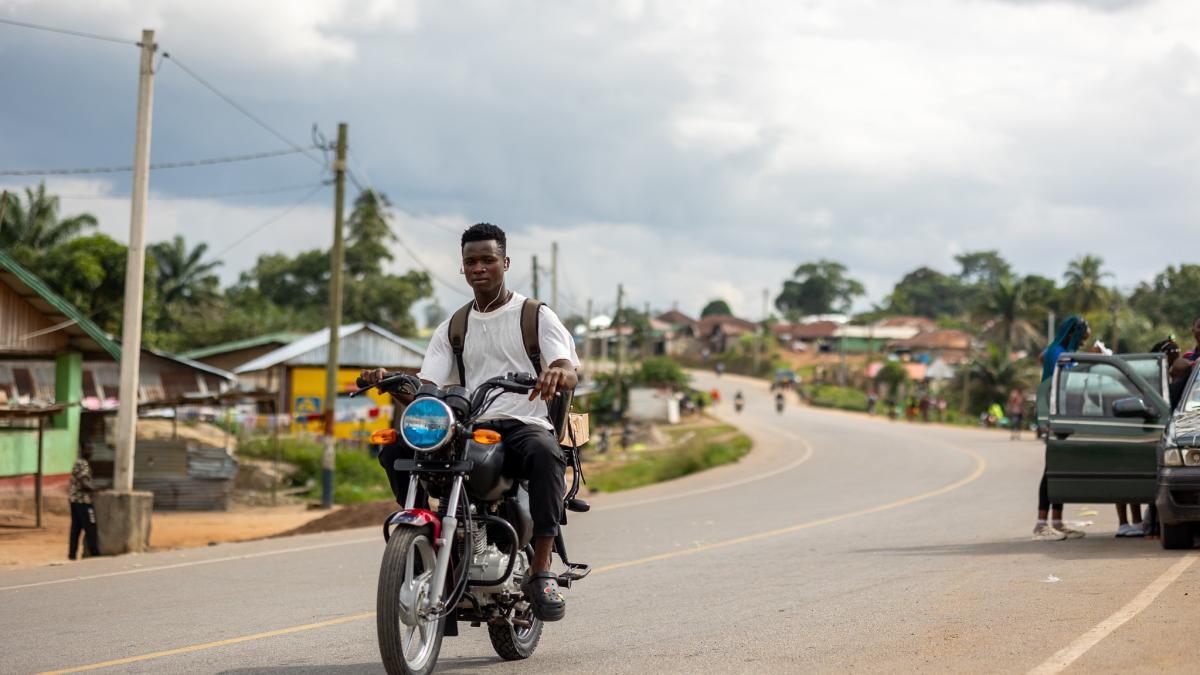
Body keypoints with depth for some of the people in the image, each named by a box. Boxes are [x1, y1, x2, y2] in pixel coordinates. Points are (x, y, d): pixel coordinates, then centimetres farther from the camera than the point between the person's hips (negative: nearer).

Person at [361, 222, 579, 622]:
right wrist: (388, 379, -15)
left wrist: (559, 372, -35)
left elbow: (571, 371, -9)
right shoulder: (453, 328, 20)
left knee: (545, 452, -40)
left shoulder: (536, 315, 8)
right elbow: (425, 386, 8)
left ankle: (540, 571, -40)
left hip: (524, 423, -4)